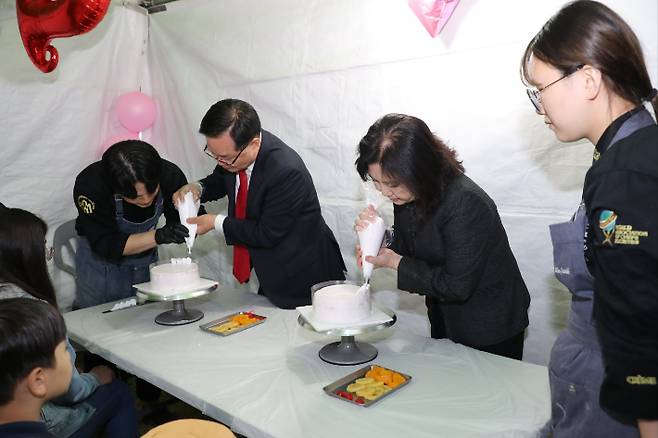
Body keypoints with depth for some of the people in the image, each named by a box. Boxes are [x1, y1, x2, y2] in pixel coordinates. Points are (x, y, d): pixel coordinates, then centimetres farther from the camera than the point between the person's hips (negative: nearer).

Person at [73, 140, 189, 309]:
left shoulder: (170, 175, -25)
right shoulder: (90, 185, -32)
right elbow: (106, 245, -30)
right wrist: (158, 236, -40)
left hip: (146, 260, 3)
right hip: (100, 257, -2)